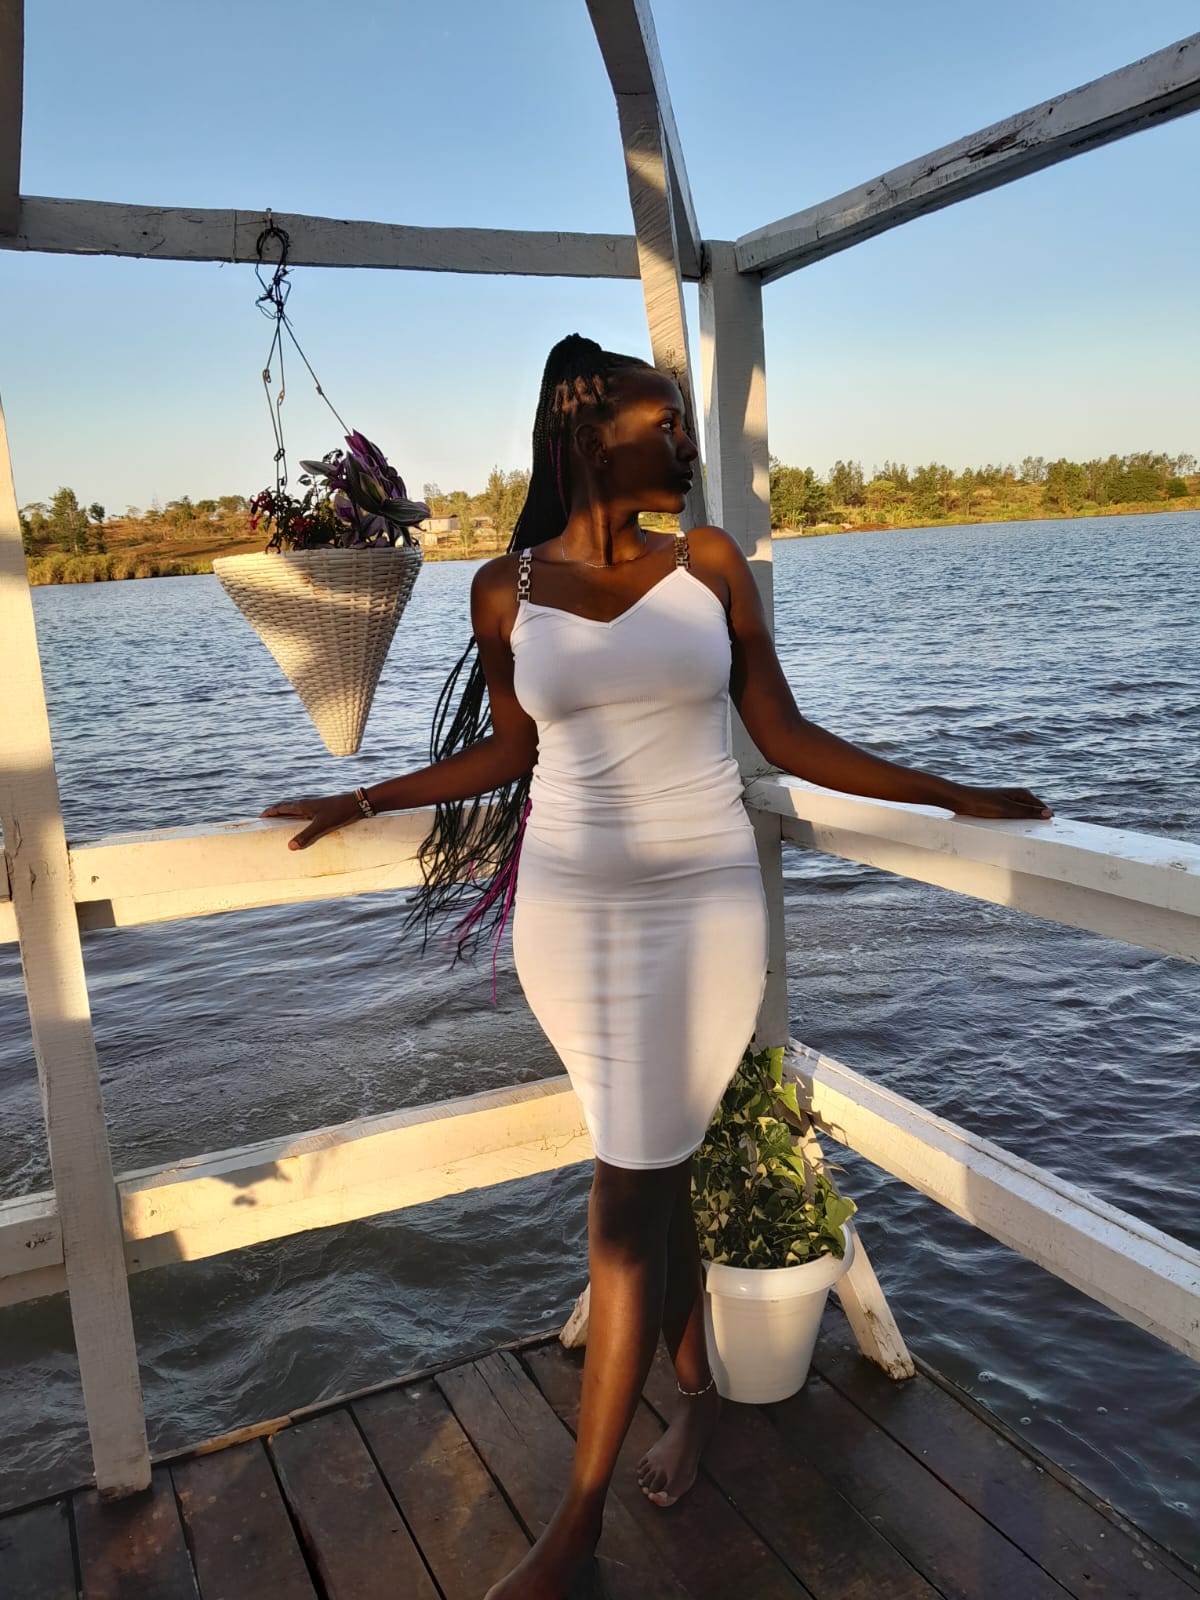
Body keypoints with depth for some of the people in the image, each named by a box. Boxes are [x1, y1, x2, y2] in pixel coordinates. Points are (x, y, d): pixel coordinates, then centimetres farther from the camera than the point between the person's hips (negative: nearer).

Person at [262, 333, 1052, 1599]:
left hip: (701, 905, -1)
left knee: (631, 1185, 0)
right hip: (570, 913, 2)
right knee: (653, 1164, 13)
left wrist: (952, 795, 4)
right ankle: (697, 1380, 39)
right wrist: (360, 801, 17)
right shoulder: (507, 588, 1)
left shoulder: (710, 564, 0)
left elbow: (784, 737, 3)